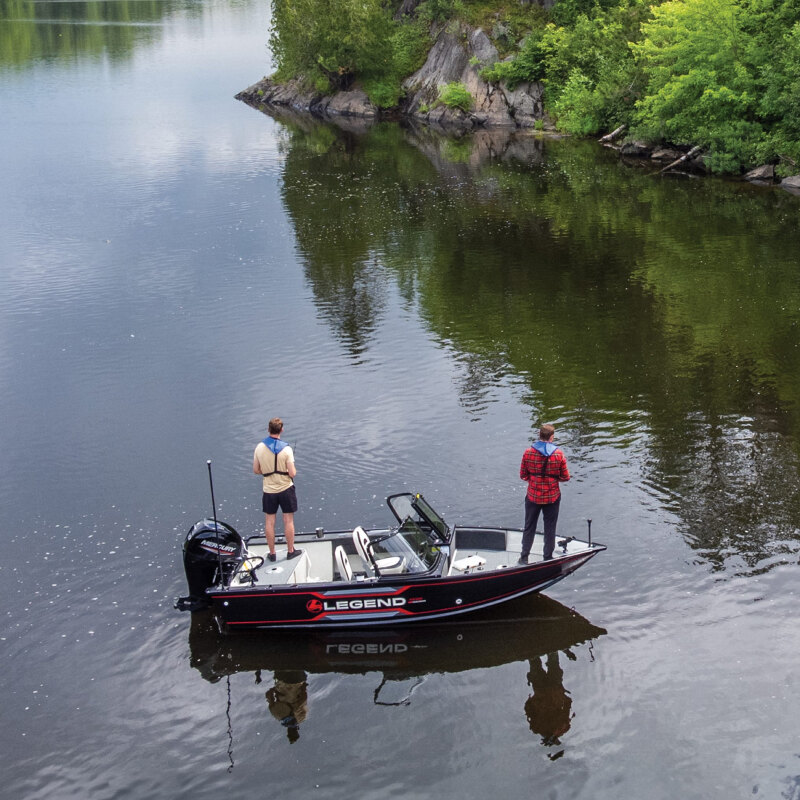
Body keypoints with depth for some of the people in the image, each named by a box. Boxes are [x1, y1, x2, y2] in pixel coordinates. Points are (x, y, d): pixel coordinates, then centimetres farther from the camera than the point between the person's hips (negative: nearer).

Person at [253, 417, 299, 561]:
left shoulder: (259, 447, -8)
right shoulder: (286, 449, -17)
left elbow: (256, 470, 0)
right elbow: (292, 473, -16)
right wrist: (293, 470, 7)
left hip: (269, 490, 2)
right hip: (286, 489, -2)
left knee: (269, 522, 12)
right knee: (288, 521, 10)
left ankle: (272, 553, 19)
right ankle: (291, 551, 19)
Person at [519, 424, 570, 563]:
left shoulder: (528, 452, -11)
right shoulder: (559, 454, -13)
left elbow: (523, 475, -3)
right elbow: (565, 477, -7)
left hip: (532, 496, 1)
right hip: (552, 498, -1)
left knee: (529, 527, 16)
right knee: (550, 529, 13)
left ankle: (524, 558, 21)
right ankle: (548, 559, 20)